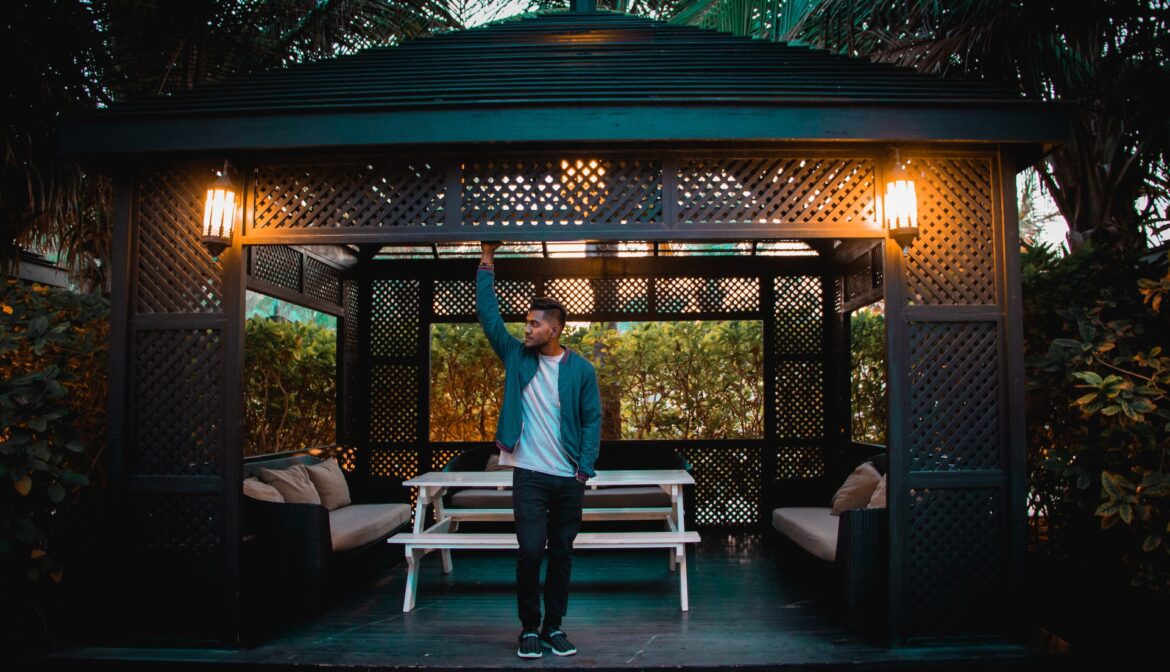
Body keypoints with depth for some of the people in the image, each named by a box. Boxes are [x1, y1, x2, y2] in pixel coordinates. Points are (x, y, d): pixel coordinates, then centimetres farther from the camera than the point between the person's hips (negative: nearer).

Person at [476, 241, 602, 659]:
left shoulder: (580, 369, 0)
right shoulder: (516, 357, 3)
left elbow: (593, 420, 0)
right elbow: (488, 316, -1)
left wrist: (585, 468, -8)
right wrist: (488, 260, -3)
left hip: (569, 479, 0)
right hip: (529, 475, 0)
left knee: (562, 553, 9)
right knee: (530, 550, -4)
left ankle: (554, 627, 22)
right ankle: (529, 628, 13)